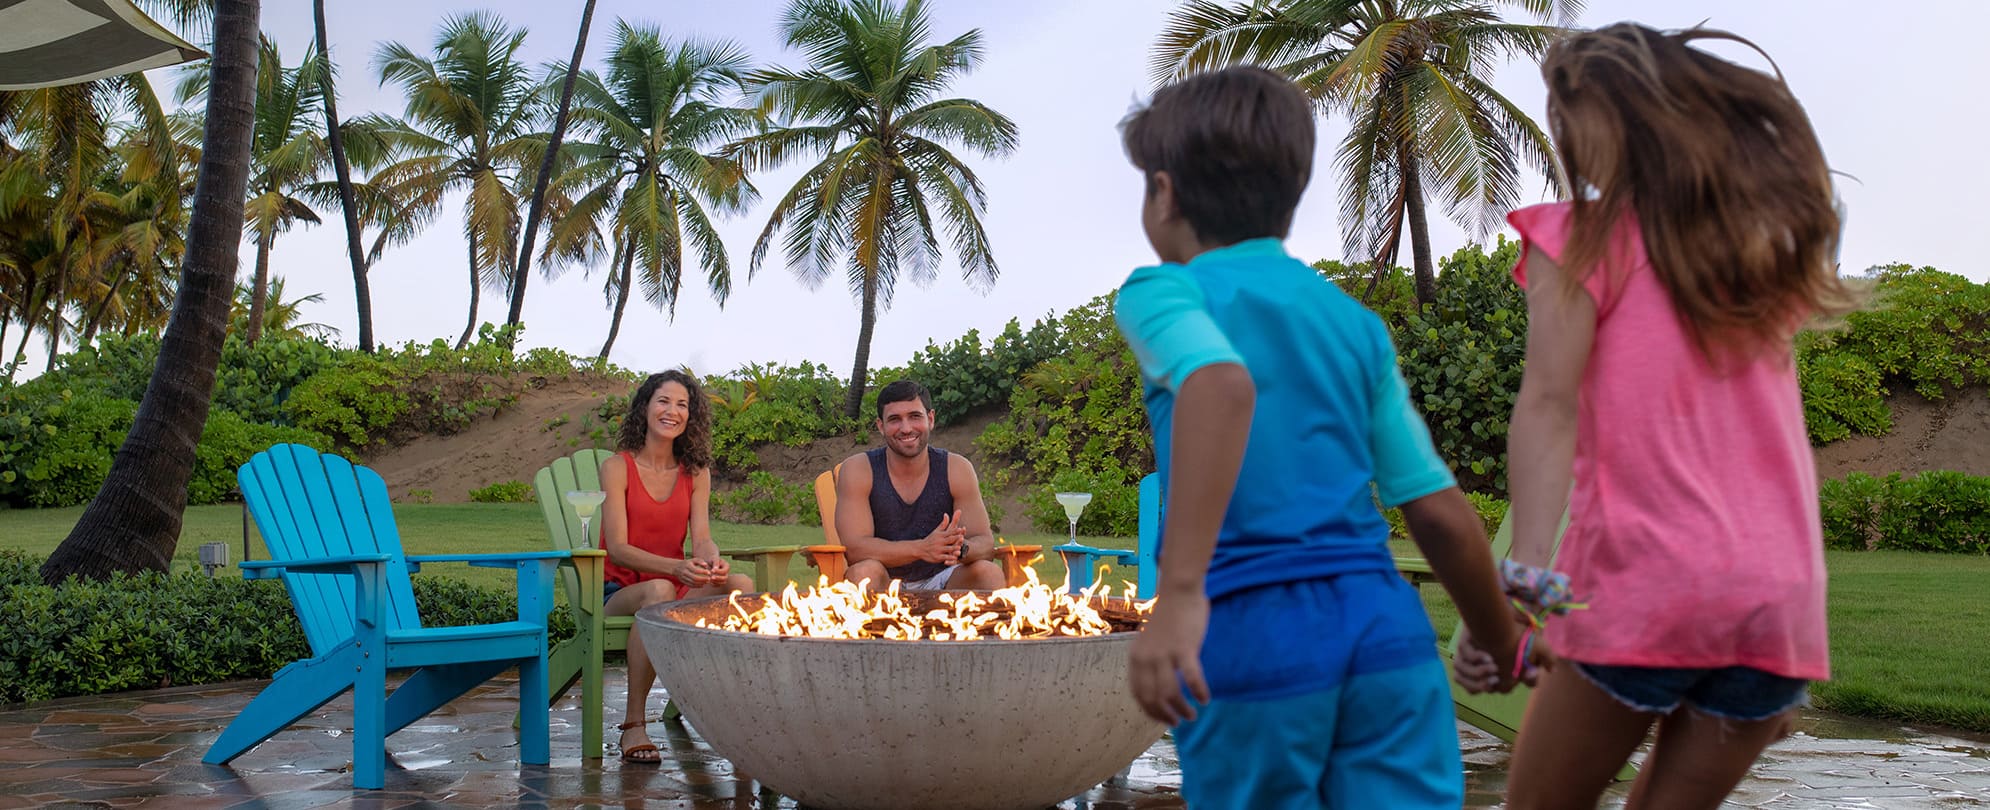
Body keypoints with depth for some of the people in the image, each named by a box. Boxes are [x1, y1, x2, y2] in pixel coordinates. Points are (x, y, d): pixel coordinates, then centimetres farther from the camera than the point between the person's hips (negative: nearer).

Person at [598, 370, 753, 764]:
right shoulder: (617, 467, -3)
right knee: (659, 590, -39)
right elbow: (618, 549, -13)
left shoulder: (696, 473, 10)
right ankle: (633, 724, -30)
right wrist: (677, 568, -30)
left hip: (678, 589, 4)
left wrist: (713, 561, -28)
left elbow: (701, 539, -1)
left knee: (741, 585, -27)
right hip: (621, 592, -3)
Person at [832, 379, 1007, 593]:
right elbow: (854, 548, -20)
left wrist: (961, 549, -35)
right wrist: (921, 549, -36)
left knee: (989, 572, -25)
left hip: (940, 585, 2)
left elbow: (985, 543, -9)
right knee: (865, 572, -33)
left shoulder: (957, 469, -3)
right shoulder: (858, 470, -9)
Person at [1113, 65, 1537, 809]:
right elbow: (1440, 510, 15)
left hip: (1252, 637, -4)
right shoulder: (1356, 321, 16)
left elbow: (1222, 383, -23)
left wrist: (1180, 592, -31)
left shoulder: (1163, 291, 1)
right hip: (1384, 628, 4)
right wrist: (1500, 638, 30)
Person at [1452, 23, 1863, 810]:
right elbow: (1782, 437, 17)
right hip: (1780, 597, 5)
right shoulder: (1763, 245, 19)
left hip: (1644, 585, -5)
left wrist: (1523, 574, -20)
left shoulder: (1586, 238, 3)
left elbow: (1550, 403, -11)